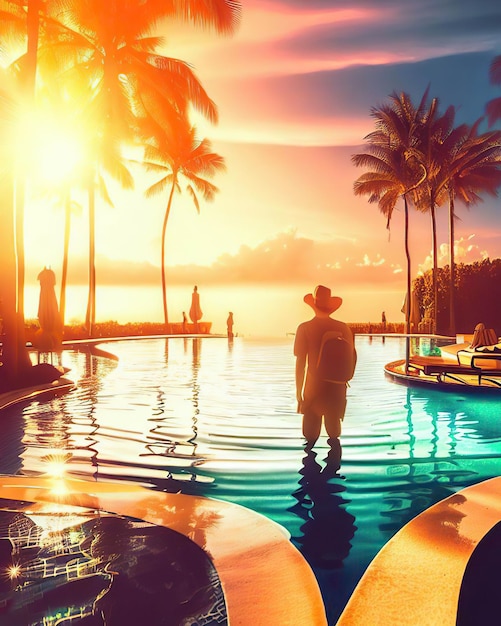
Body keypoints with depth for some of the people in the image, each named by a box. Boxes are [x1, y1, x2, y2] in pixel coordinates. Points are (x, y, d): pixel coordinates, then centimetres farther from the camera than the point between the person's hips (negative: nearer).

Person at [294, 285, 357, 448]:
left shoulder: (305, 328, -8)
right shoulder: (343, 328, 1)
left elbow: (300, 362, -8)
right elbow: (353, 356, 5)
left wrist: (298, 390, 0)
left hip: (315, 386, -3)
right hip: (338, 387, 3)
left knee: (311, 433, 6)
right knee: (334, 431, 18)